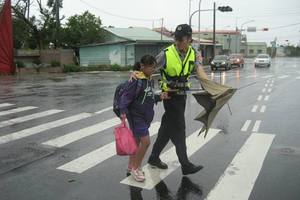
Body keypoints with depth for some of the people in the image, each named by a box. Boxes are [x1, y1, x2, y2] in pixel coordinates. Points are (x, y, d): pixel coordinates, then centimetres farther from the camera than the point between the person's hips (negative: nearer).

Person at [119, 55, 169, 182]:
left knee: (137, 141, 17)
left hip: (145, 116, 8)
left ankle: (131, 167, 33)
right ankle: (135, 168, 10)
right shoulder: (137, 80, -18)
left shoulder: (150, 81, 7)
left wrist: (160, 97, 1)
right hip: (136, 116, -8)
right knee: (145, 141, -9)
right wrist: (123, 111, -28)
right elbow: (126, 96, -20)